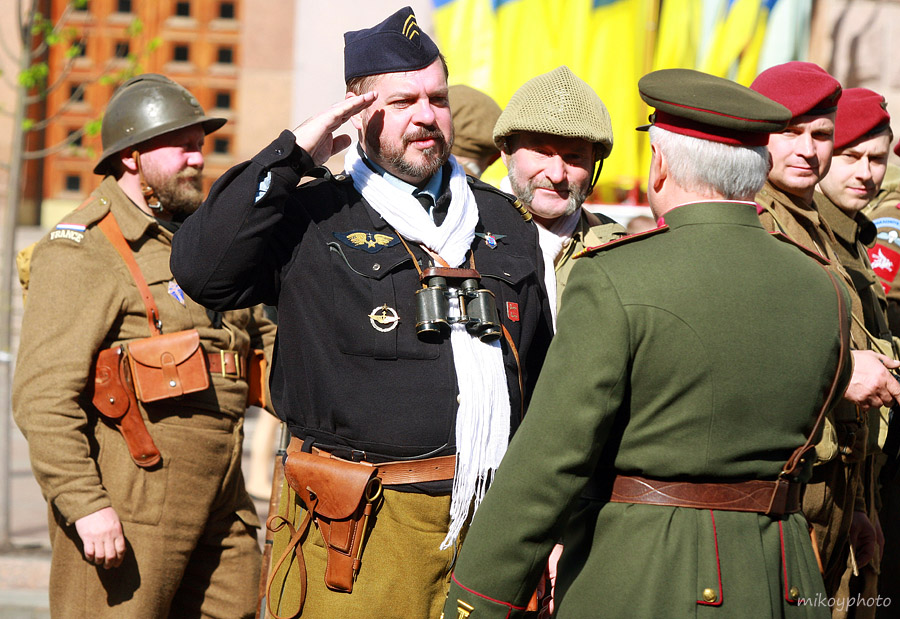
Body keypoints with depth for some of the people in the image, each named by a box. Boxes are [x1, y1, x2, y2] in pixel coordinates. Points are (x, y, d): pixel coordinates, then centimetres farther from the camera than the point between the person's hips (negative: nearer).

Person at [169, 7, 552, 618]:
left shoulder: (506, 220, 17)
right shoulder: (311, 221, 3)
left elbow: (548, 372, 21)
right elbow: (201, 270, -13)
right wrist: (291, 155, -11)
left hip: (494, 519, 4)